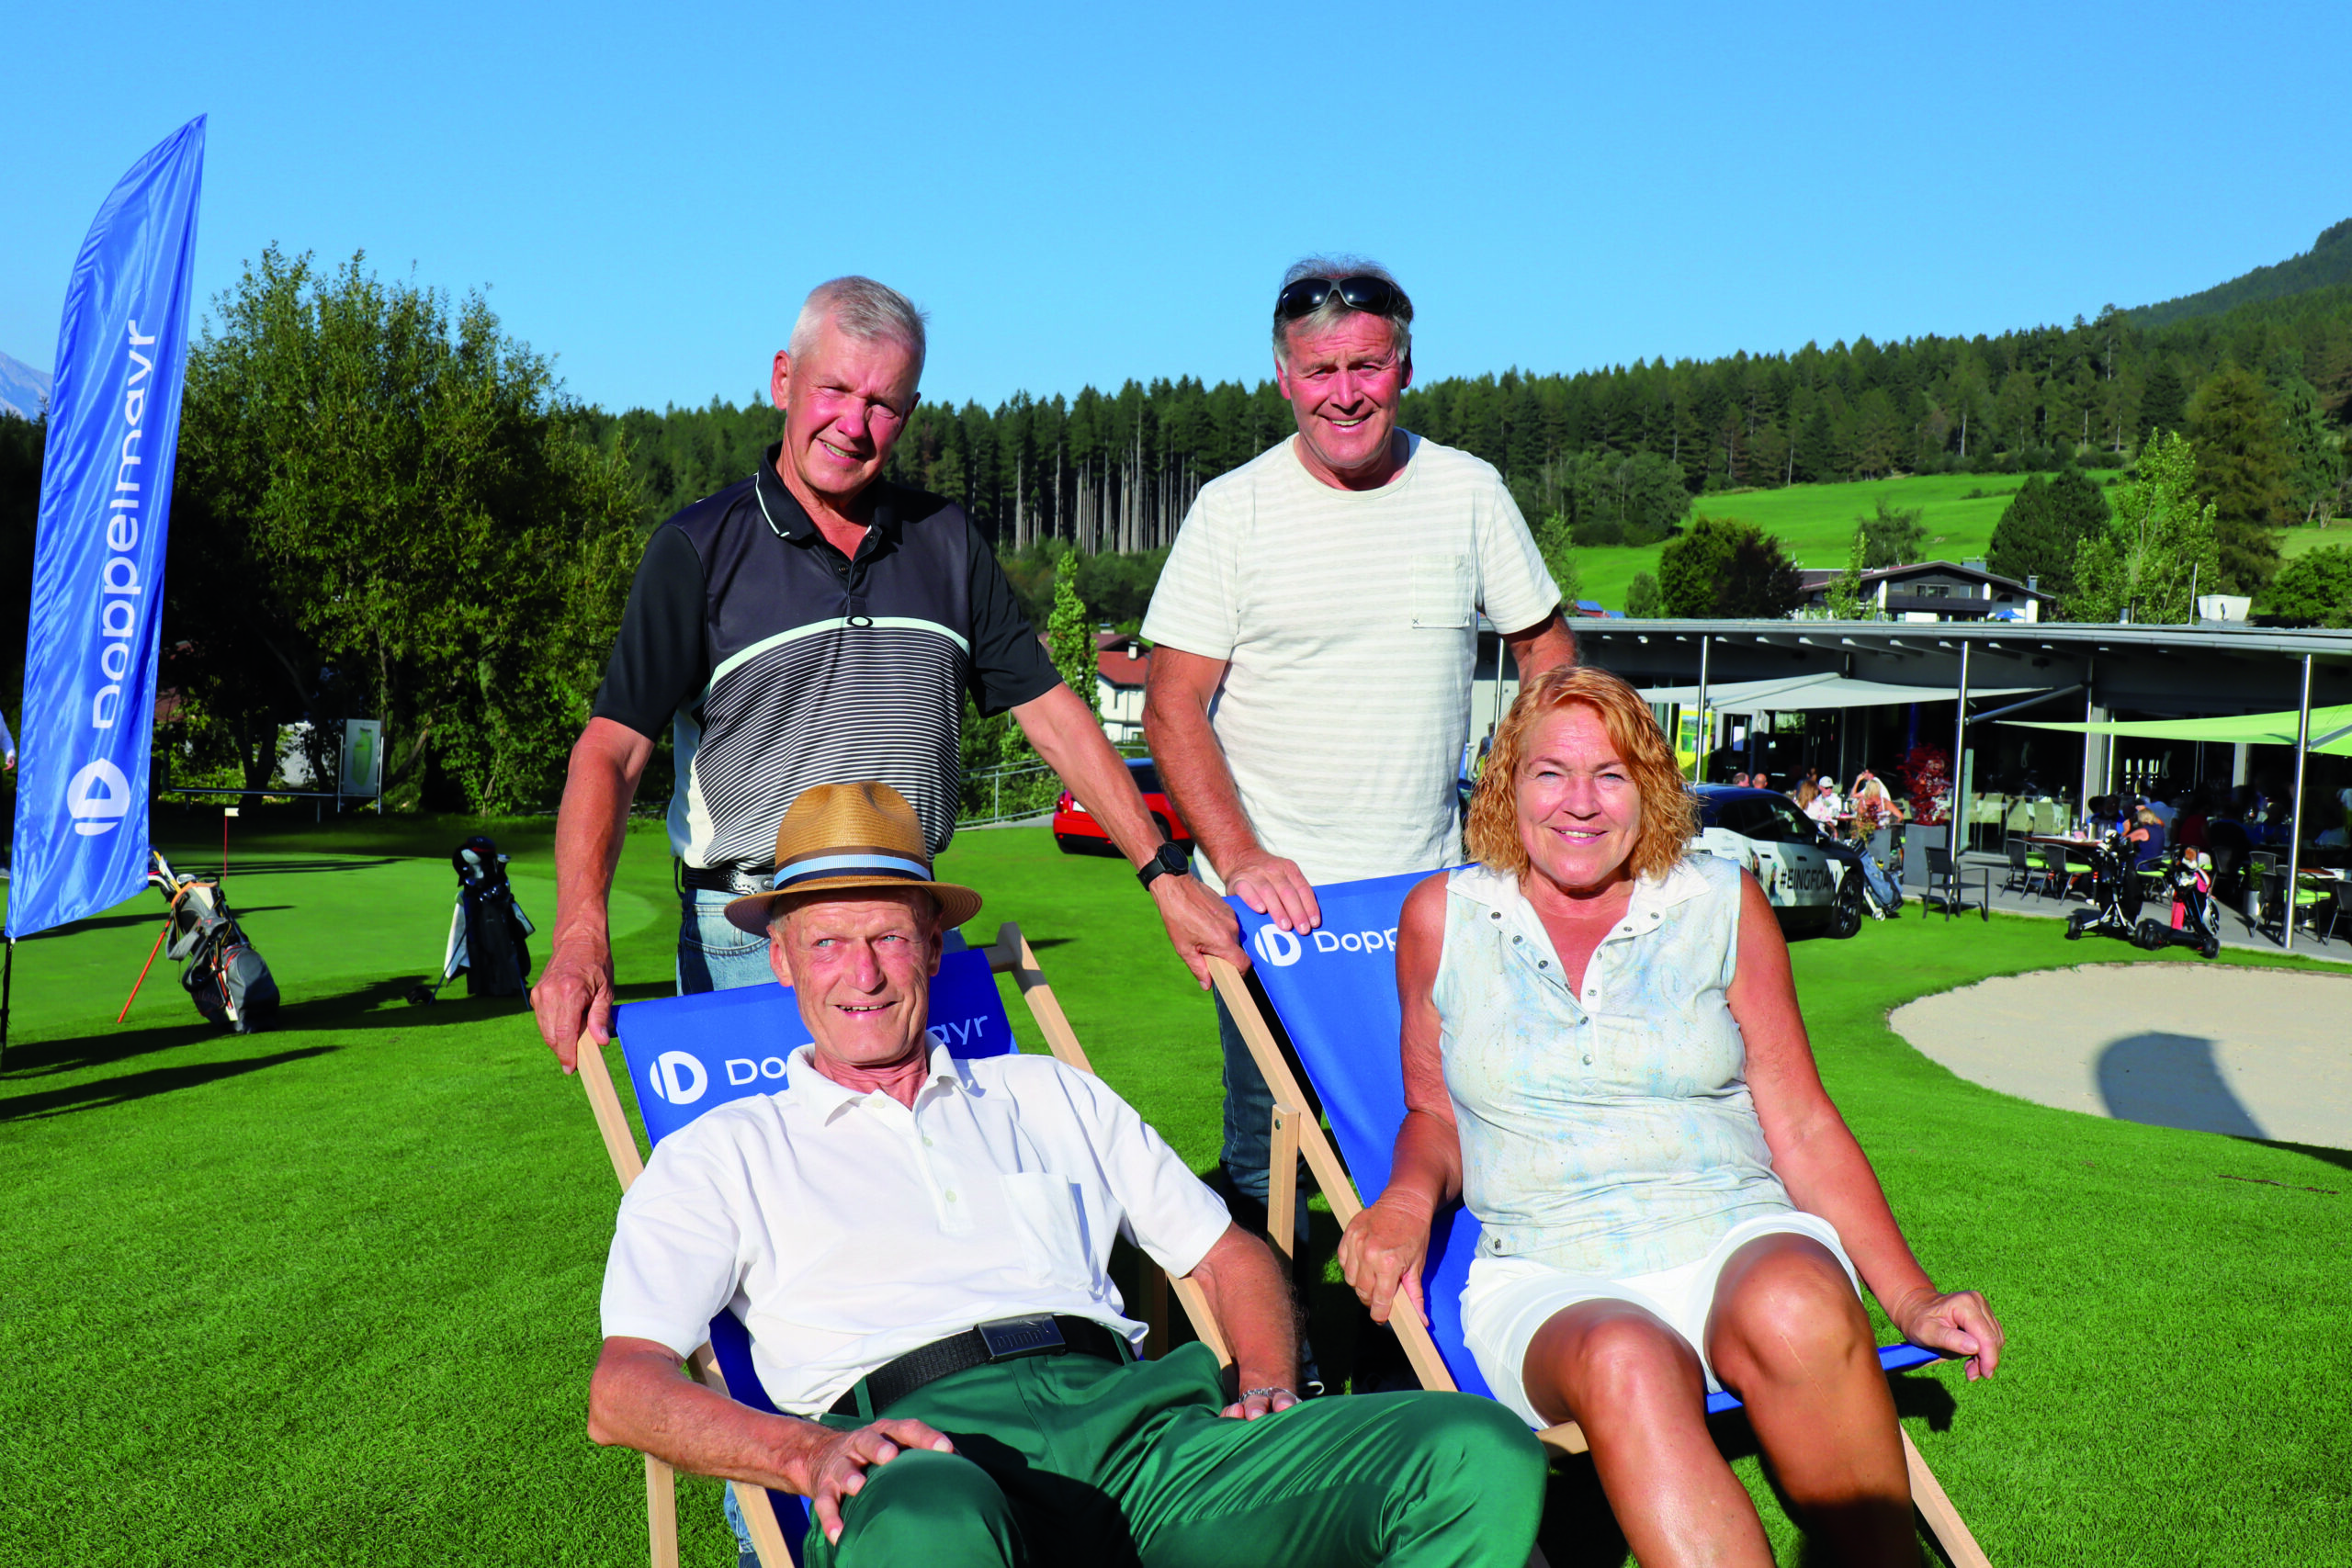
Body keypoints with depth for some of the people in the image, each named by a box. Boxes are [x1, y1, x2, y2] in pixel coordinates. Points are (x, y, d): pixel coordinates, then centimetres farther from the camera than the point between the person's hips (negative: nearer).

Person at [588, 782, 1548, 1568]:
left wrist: (1269, 1391, 9)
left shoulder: (1051, 1096, 30)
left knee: (1487, 1454, -22)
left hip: (1132, 1419, 4)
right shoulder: (721, 1155, 20)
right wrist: (809, 1453, -12)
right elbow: (622, 1389, 7)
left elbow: (1231, 1256, 31)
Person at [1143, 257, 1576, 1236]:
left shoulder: (1468, 493, 4)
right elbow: (1172, 706, -4)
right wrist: (1238, 858, -16)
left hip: (1434, 890, 2)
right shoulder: (1233, 510, -2)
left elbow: (1542, 646, 14)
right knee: (1265, 1168, 2)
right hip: (1271, 891, -2)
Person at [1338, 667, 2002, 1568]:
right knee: (1624, 1367, -36)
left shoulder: (1722, 904, 9)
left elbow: (1803, 1127, 10)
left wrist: (1909, 1299, 1)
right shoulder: (1443, 918, 8)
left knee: (1795, 1313, -36)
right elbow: (1435, 1114, 18)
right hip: (1547, 1277, 0)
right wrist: (1409, 1196, -5)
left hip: (1739, 1234, 1)